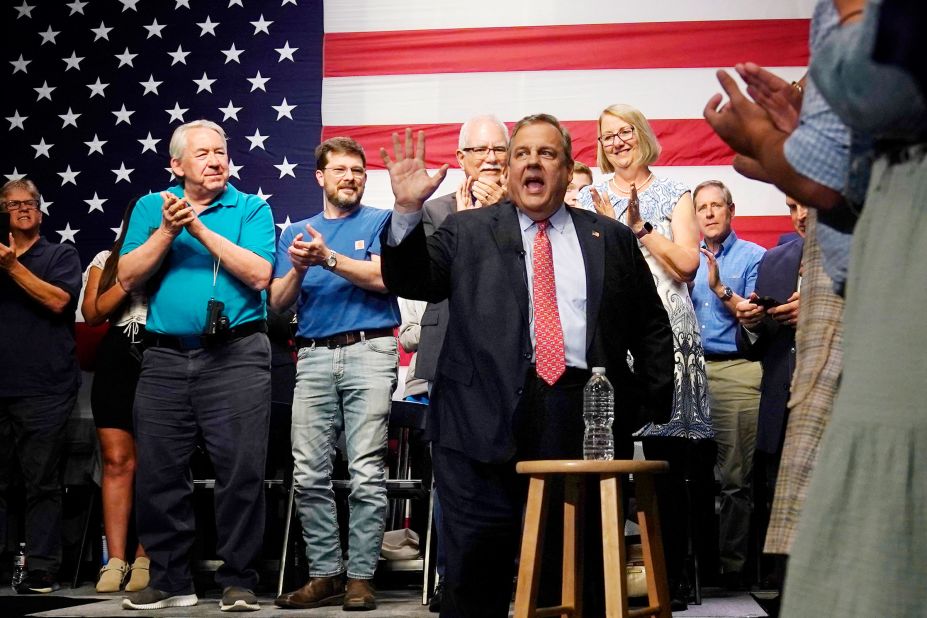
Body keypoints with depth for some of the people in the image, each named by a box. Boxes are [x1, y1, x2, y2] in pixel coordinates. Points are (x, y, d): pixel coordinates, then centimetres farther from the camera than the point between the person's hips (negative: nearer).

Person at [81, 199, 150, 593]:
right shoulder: (106, 260, 14)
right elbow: (92, 314, 3)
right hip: (117, 359, 2)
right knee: (117, 461, -2)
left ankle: (144, 558, 1)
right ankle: (115, 560, -2)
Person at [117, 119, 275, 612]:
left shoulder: (251, 209, 5)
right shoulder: (152, 207, 12)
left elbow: (259, 274, -10)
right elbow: (128, 278, 3)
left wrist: (200, 229, -13)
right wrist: (168, 231, -9)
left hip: (236, 355, -3)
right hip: (165, 357, 3)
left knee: (241, 470, -5)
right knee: (157, 473, 5)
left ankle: (238, 581, 4)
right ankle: (169, 581, 16)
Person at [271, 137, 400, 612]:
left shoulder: (381, 222, 9)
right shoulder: (296, 233, 19)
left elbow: (382, 277, -8)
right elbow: (277, 303, 12)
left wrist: (328, 258, -14)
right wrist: (298, 269, -7)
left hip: (369, 353, -3)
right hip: (314, 357, 4)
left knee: (367, 474, -7)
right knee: (309, 474, -1)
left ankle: (361, 577, -2)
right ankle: (325, 575, 6)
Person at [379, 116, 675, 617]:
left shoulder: (612, 240, 14)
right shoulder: (468, 232, 11)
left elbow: (651, 327, 15)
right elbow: (411, 282, 1)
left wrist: (654, 403, 4)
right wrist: (407, 210, -13)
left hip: (585, 418, 1)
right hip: (488, 419, -1)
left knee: (582, 573, 8)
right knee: (477, 569, 2)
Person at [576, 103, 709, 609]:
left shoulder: (674, 194, 12)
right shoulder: (590, 198, 14)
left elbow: (687, 263, 0)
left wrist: (640, 227, -6)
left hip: (667, 336, 0)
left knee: (668, 459, -4)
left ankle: (673, 574, 2)